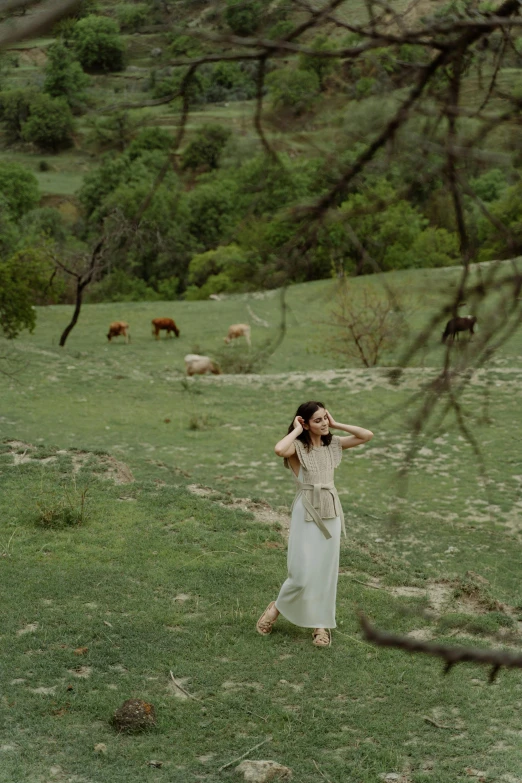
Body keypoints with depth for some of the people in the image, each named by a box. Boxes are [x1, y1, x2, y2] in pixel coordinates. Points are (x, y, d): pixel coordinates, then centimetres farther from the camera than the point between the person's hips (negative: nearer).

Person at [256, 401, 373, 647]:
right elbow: (279, 449, -34)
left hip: (331, 511, 5)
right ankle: (276, 607, 22)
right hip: (306, 512, -5)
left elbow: (367, 435, 3)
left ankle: (321, 624, 20)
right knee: (303, 573, -5)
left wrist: (336, 425, -1)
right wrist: (296, 431, -18)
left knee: (326, 570, 9)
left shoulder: (332, 444, 5)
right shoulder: (298, 447, -11)